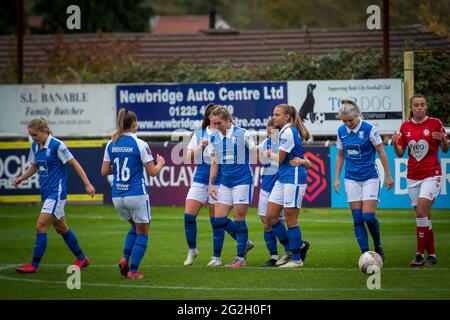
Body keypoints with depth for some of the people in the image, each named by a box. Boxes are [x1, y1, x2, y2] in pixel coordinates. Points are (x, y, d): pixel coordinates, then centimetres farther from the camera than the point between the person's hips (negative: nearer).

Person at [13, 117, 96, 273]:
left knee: (41, 226, -13)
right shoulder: (35, 146, 6)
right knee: (61, 228, 16)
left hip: (56, 193, -9)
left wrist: (88, 184, -13)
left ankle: (34, 265, -8)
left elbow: (74, 164, -12)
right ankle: (81, 258, 29)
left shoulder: (57, 145, -16)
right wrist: (21, 178, 2)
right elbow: (34, 166, 20)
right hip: (46, 192, 9)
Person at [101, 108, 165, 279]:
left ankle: (125, 259, 7)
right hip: (137, 195, -5)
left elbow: (104, 171, 6)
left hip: (117, 196, 5)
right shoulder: (140, 145, -11)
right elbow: (152, 172, -9)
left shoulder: (111, 145, 3)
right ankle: (133, 270, 3)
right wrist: (160, 163, 12)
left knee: (135, 227, 25)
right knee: (142, 233, 9)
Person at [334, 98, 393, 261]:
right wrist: (337, 178, 10)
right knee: (357, 218, -1)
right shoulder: (341, 131, 3)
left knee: (368, 216, -12)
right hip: (351, 179, 4)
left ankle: (378, 246, 13)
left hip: (370, 177, -4)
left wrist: (388, 176, -4)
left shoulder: (369, 129, -11)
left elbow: (381, 152, -5)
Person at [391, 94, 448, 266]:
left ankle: (420, 254, -13)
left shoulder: (435, 123, -3)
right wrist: (395, 143, -10)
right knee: (423, 215, 5)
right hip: (413, 176, 4)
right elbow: (400, 153, 10)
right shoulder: (405, 126, 7)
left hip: (431, 174, -4)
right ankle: (431, 254, 13)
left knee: (421, 210, -17)